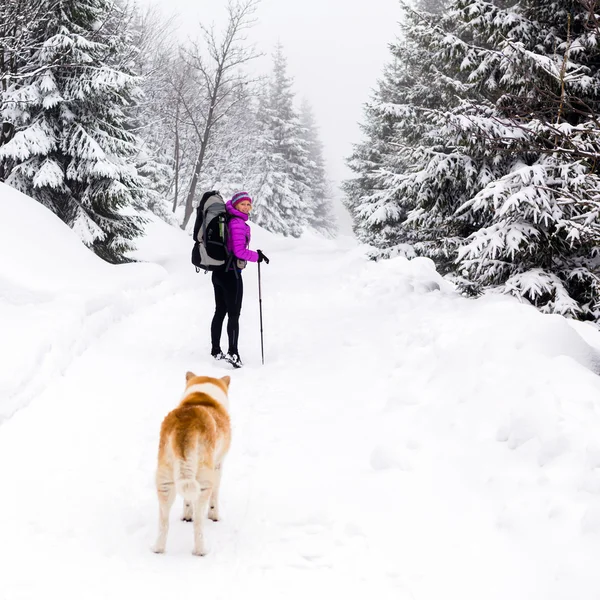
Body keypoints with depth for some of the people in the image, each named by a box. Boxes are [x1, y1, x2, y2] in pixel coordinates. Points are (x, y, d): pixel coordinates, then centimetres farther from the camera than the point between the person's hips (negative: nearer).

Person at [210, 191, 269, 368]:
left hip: (218, 272, 9)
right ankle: (233, 352, -8)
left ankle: (215, 350, 23)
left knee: (220, 312, 16)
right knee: (234, 314, -4)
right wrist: (257, 256, -10)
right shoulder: (238, 223, -17)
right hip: (231, 273, -9)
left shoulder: (225, 219, 7)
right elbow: (239, 251, -21)